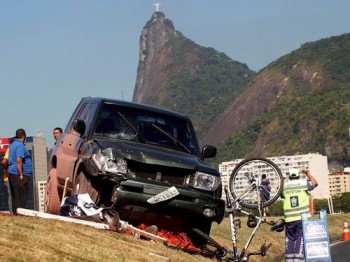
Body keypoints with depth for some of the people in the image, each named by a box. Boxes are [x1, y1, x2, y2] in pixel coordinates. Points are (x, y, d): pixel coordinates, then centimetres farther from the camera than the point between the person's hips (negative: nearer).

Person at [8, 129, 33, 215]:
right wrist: (21, 174, -20)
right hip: (18, 174, -10)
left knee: (15, 196, 12)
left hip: (12, 172, 10)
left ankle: (15, 212, 14)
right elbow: (18, 160, -22)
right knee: (21, 195, -8)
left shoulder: (13, 144, 17)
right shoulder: (20, 146, -13)